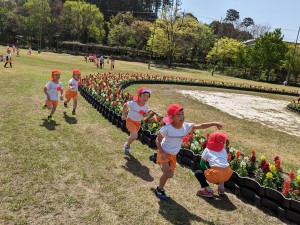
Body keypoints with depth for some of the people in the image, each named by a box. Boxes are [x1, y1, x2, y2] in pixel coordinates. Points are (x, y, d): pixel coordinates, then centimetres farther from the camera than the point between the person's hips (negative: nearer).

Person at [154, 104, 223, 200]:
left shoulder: (186, 126, -16)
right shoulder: (167, 128, -28)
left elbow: (200, 126, -17)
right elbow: (158, 140, -17)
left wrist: (214, 123, -28)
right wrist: (162, 152, -29)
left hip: (173, 155, 6)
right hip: (164, 153, -5)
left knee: (170, 175, 18)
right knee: (167, 173, -19)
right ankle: (159, 189, 10)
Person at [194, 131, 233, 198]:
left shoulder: (207, 150, 14)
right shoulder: (224, 150, 22)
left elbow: (202, 163, 18)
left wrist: (206, 171, 35)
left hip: (216, 174, -4)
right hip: (227, 175, 5)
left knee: (197, 173, 17)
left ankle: (209, 191, 4)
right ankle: (221, 188, 27)